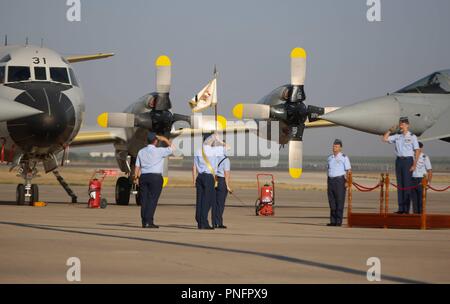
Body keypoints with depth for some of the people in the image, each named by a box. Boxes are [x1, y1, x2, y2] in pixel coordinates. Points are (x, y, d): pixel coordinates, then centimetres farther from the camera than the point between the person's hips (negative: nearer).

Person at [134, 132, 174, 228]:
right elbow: (171, 148, 4)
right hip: (155, 177, -5)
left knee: (144, 199, 4)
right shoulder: (159, 151, -6)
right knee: (153, 200, -6)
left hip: (143, 177, 5)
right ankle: (149, 221, -12)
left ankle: (144, 222, 3)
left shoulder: (141, 152, 11)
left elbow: (137, 166, 8)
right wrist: (163, 139, 11)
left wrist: (136, 178, 11)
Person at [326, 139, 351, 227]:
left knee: (339, 201, -5)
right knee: (332, 202, 4)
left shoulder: (344, 158, -4)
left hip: (340, 180, -6)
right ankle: (333, 221, 8)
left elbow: (348, 171, -7)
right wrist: (327, 183, 13)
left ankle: (339, 221, -3)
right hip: (331, 180, 6)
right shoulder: (330, 158, 14)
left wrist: (347, 182, -16)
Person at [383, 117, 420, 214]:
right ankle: (401, 208, 7)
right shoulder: (397, 137, 12)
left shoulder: (412, 137, -1)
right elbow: (384, 139, 14)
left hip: (408, 160, -5)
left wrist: (414, 165, -11)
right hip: (399, 160, 5)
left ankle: (406, 209, -5)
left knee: (407, 184, -6)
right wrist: (391, 130, 5)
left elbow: (417, 151, -4)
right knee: (400, 185, 5)